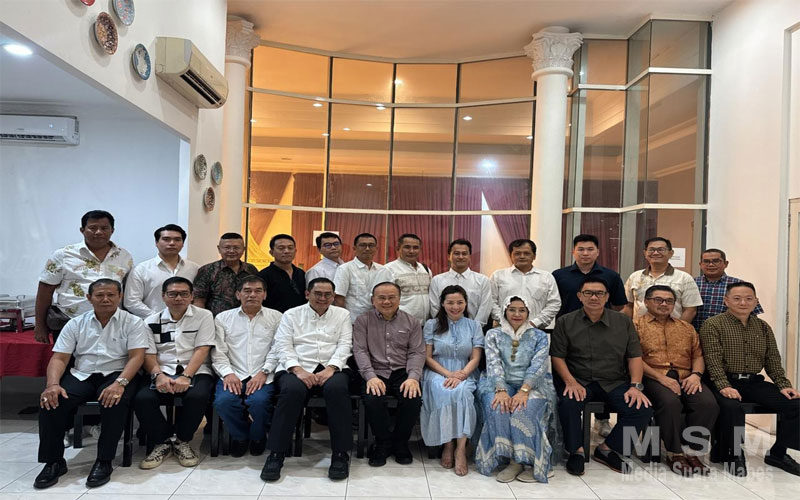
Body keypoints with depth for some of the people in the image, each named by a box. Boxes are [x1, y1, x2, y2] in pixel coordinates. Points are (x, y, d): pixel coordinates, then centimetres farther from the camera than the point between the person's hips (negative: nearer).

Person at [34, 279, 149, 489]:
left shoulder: (133, 323, 0)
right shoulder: (75, 324, 10)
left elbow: (137, 357, -9)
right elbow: (59, 358, 5)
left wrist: (119, 383, -26)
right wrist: (53, 384, -15)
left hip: (116, 375, -3)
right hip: (81, 375, 3)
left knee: (114, 401, -36)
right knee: (51, 400, -25)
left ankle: (104, 462, -19)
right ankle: (53, 461, -8)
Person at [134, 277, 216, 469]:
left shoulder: (204, 316, 5)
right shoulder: (152, 321, 13)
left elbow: (202, 350, -4)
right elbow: (149, 354, 5)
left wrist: (186, 377, -18)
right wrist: (159, 375, -16)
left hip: (195, 372, -2)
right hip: (163, 372, 2)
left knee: (198, 396, -34)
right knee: (142, 399, -27)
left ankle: (183, 441, -5)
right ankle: (162, 442, -2)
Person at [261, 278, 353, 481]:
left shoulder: (342, 314, 16)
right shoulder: (291, 314, 14)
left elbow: (344, 345, 5)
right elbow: (283, 346, 4)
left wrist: (330, 368, -13)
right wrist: (298, 369, -14)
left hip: (331, 368, 1)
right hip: (298, 368, 0)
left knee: (337, 388, -34)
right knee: (292, 389, -35)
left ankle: (341, 454, -23)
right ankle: (276, 454, -23)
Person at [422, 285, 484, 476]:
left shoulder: (474, 326, 12)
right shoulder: (432, 325, 10)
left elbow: (475, 358, 5)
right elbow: (427, 357, 4)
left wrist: (461, 374, -15)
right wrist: (448, 374, -12)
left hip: (465, 374, 1)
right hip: (437, 373, 0)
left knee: (462, 391, -34)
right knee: (443, 392, -34)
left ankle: (461, 448, -30)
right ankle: (448, 444, -22)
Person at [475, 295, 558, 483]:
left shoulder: (539, 336, 10)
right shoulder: (493, 335, 12)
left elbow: (538, 366, -4)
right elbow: (493, 364, -2)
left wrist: (523, 391, -21)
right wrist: (501, 390, -21)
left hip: (532, 385, -1)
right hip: (500, 384, 1)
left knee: (524, 410, -33)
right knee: (498, 408, -32)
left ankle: (533, 462, -19)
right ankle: (512, 460, -23)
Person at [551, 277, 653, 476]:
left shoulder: (623, 322, 9)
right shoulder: (565, 322, 3)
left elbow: (634, 357, 7)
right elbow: (557, 356, -1)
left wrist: (636, 386, -7)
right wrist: (571, 382, -16)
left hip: (615, 383, 2)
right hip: (579, 381, -2)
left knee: (643, 409, -21)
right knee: (568, 404, -33)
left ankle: (607, 448, -1)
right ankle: (576, 450, -6)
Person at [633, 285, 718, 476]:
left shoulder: (686, 328, 25)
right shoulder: (637, 325, 7)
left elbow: (698, 355, 19)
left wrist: (696, 374, -3)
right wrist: (661, 377, -14)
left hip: (685, 378, 5)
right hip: (654, 378, -4)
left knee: (708, 403, -25)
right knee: (670, 402, -35)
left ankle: (693, 452, -12)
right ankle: (674, 454, -17)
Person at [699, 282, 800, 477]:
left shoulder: (763, 327, 16)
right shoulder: (713, 325, -3)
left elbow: (773, 360, 15)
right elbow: (713, 360, -12)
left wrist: (784, 385, 0)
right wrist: (724, 386, -24)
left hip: (755, 382, 5)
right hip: (726, 382, -5)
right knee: (731, 406, -35)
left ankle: (778, 453, 4)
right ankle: (732, 455, -10)